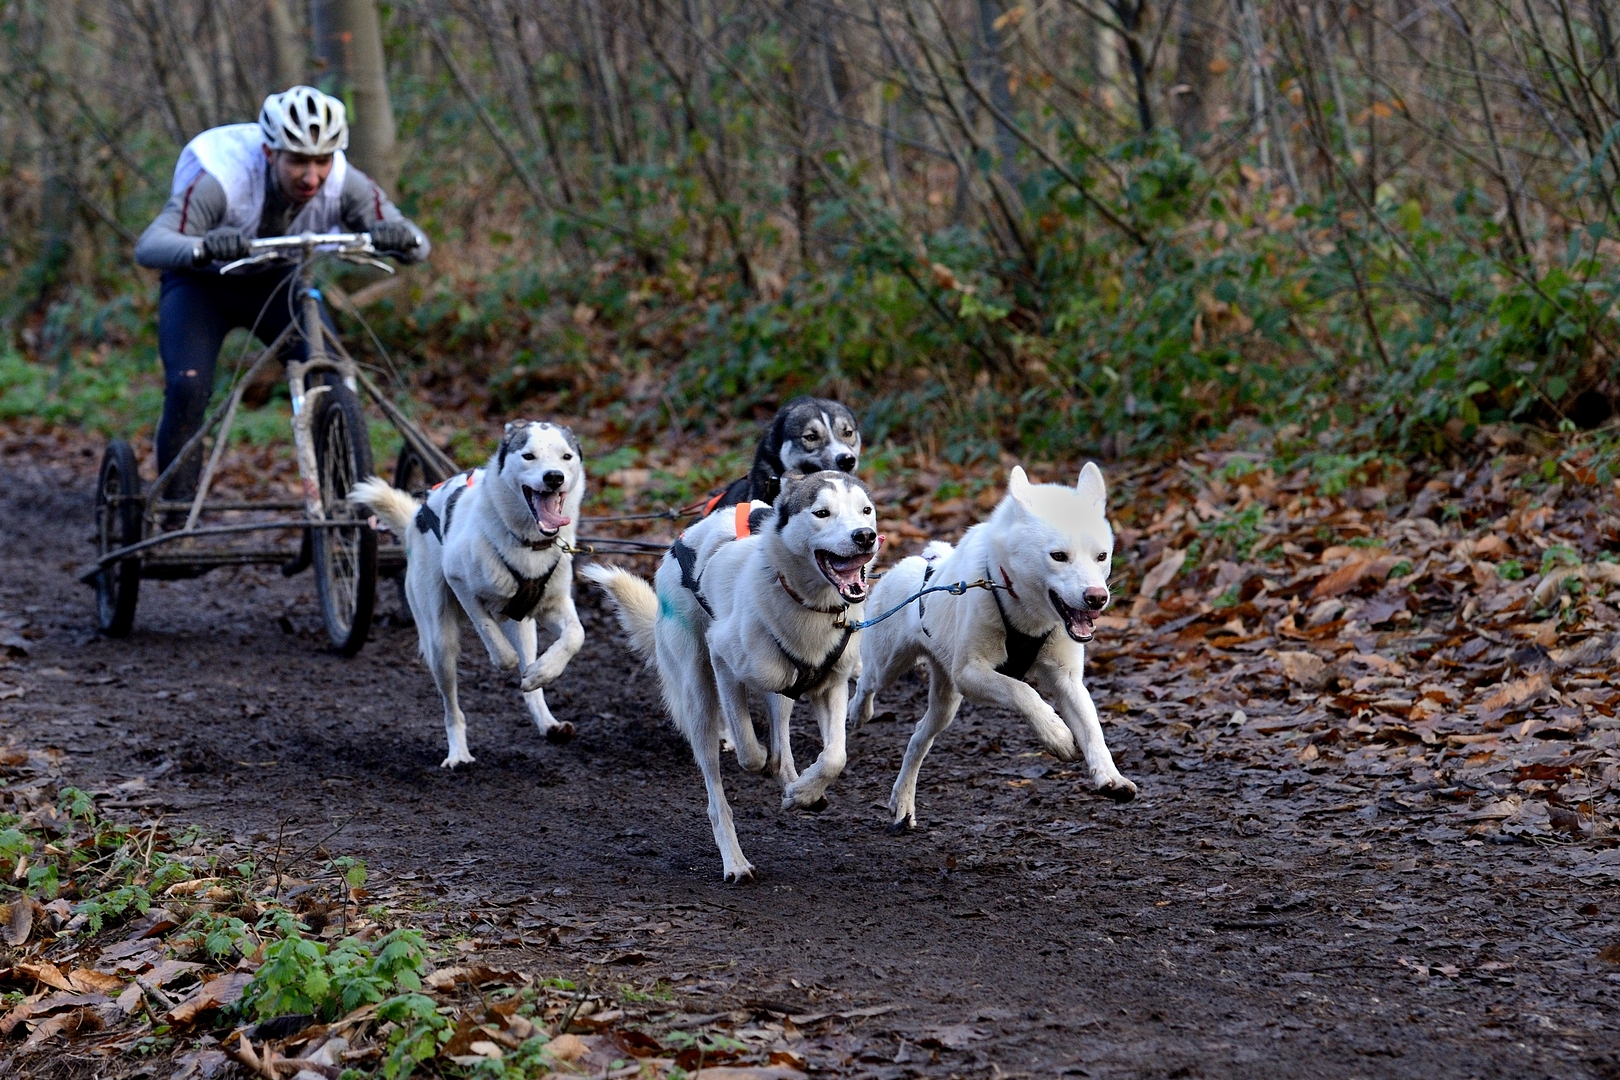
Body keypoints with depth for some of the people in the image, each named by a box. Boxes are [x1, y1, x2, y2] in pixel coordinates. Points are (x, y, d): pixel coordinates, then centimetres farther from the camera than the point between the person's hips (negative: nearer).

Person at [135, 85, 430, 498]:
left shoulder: (344, 183, -26)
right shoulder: (220, 178, -36)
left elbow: (418, 245, -29)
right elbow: (149, 245, -45)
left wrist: (404, 238, -54)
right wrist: (203, 248, -67)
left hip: (278, 281, 3)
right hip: (202, 284, -3)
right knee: (188, 388, -24)